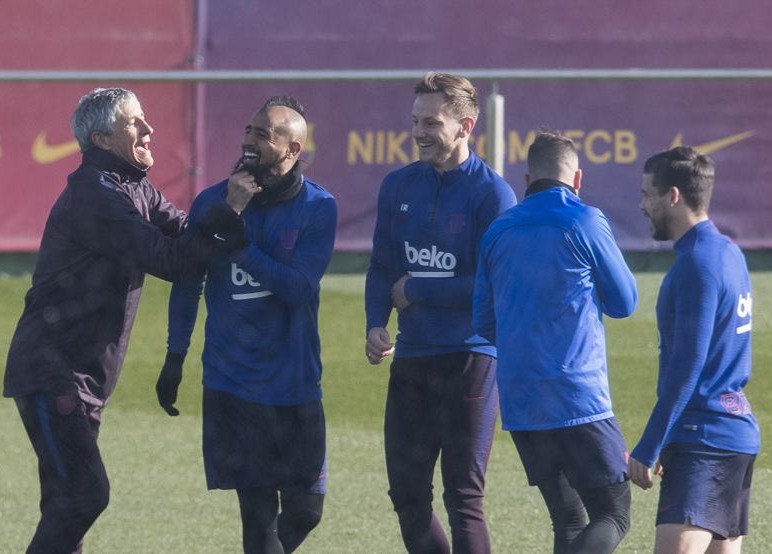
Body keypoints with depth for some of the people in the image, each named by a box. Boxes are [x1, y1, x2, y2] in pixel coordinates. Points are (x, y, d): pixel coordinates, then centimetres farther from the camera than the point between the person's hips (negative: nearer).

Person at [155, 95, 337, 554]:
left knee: (304, 509, 2)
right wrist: (175, 357, 10)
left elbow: (298, 287, -16)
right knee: (258, 511, -5)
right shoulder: (213, 202, 1)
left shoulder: (318, 207, -5)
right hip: (231, 385, 0)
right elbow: (187, 283, 11)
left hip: (295, 385, 0)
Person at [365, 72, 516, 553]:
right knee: (407, 492, 9)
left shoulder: (492, 194, -9)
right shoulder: (399, 186, 9)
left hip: (470, 358, -6)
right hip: (411, 359, 6)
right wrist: (376, 324, -4)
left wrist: (415, 291, -9)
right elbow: (382, 268, 14)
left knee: (463, 497, -5)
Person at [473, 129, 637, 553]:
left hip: (518, 402, 5)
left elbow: (484, 324, 15)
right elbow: (624, 303, 5)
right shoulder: (585, 221, -5)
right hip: (578, 398, -5)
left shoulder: (498, 232, 9)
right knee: (612, 516, -2)